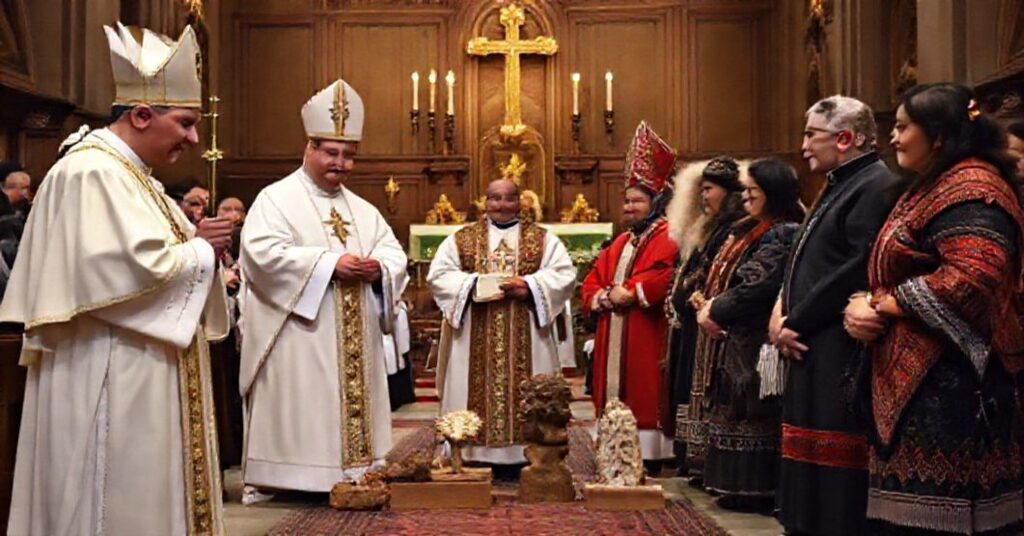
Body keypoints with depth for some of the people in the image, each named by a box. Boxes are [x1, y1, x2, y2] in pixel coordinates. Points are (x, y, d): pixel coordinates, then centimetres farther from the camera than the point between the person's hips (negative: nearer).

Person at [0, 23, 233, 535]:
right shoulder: (93, 173, -17)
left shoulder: (130, 174, 16)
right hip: (110, 378, -10)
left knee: (152, 486, 14)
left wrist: (195, 243, 1)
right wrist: (202, 249, -11)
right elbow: (137, 268, -26)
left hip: (140, 375, 10)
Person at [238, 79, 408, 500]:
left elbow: (395, 254, 14)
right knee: (299, 412, -7)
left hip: (355, 342, 6)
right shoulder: (276, 199, -1)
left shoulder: (363, 210, 18)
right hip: (297, 341, -6)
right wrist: (330, 263, -19)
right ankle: (279, 481, -1)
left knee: (354, 406, 8)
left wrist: (378, 268, -11)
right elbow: (263, 253, -16)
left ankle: (354, 476, 16)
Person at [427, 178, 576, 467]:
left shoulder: (543, 239, 9)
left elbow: (565, 274, 0)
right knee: (479, 389, -2)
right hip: (476, 339, 0)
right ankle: (478, 458, 4)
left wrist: (529, 286, -15)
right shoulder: (461, 239, 9)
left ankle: (523, 455, 5)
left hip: (525, 338, 0)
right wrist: (472, 285, -14)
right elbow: (438, 274, 1)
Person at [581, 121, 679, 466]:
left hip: (645, 342, -8)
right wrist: (605, 297, -7)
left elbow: (662, 278, -24)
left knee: (643, 398, -6)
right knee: (615, 403, 8)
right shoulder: (619, 245, 20)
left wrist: (627, 293, -13)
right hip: (613, 342, 8)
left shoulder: (666, 239, -5)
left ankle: (649, 469, -1)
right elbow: (589, 287, 15)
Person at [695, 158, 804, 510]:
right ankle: (741, 487, 18)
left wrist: (715, 310, -13)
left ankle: (758, 491, 3)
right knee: (736, 412, 11)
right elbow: (728, 278, 21)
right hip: (736, 341, 10)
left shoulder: (784, 234, -13)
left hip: (757, 341, -10)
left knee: (754, 414, -4)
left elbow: (758, 287, -20)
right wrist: (709, 302, 4)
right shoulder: (748, 231, 17)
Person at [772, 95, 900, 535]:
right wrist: (783, 309, 3)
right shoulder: (838, 186, 18)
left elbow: (856, 272, -21)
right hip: (813, 348, 10)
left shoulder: (875, 187, -13)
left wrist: (795, 323, -14)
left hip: (841, 354, -10)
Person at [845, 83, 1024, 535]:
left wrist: (883, 304, -16)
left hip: (947, 382, -10)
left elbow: (972, 277, -27)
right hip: (916, 380, 10)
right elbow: (896, 276, 22)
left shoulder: (970, 188, -12)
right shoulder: (931, 188, 21)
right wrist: (864, 305, -1)